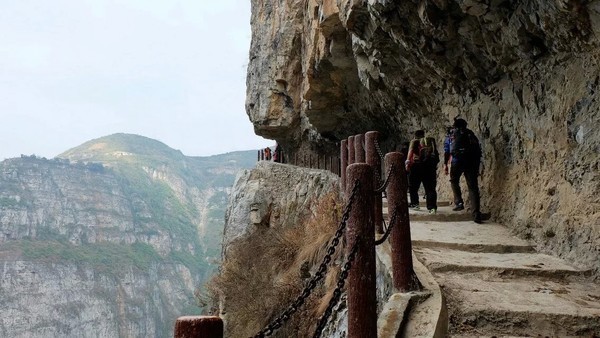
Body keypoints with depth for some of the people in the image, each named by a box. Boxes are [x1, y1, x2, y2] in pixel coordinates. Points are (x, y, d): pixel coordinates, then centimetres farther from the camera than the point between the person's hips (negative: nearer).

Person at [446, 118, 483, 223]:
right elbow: (479, 150, 17)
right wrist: (477, 167, 21)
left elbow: (446, 151, 12)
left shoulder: (452, 134, 16)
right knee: (473, 187, 1)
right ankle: (476, 214, -5)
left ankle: (458, 202, 7)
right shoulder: (471, 134, 21)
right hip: (472, 162, 2)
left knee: (454, 181, 24)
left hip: (457, 160, -1)